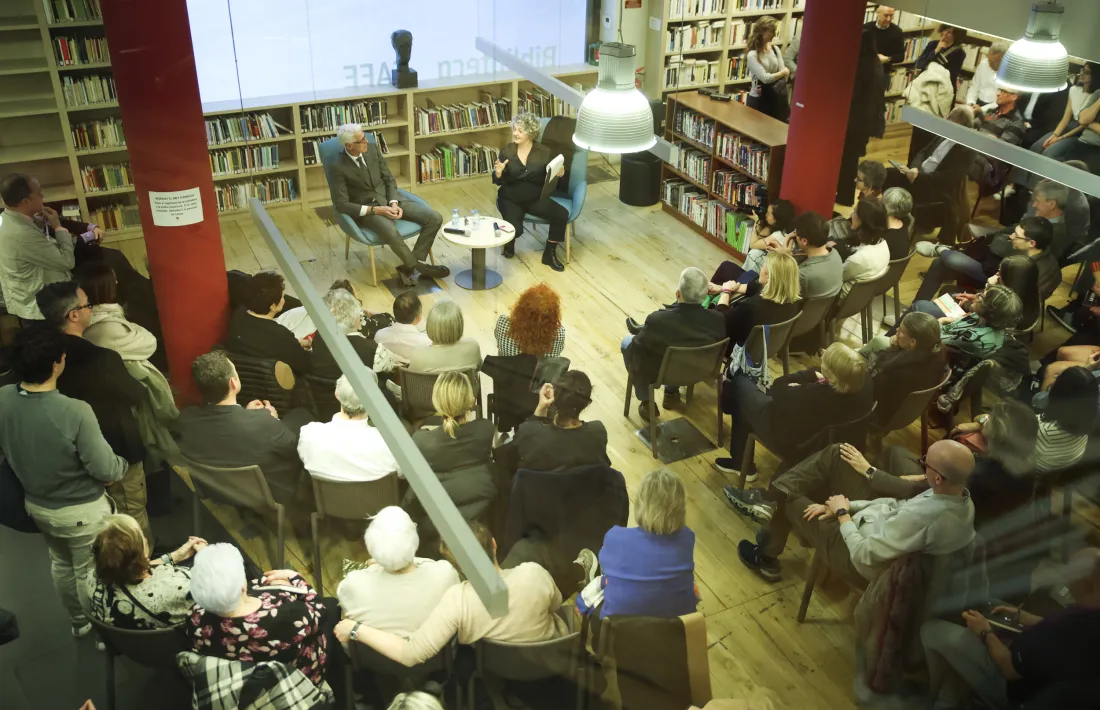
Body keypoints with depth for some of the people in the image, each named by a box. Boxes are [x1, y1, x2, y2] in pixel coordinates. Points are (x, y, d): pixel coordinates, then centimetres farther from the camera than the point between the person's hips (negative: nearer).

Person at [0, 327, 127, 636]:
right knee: (90, 572, 16)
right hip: (80, 510, -6)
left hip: (36, 504, 6)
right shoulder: (75, 412, -35)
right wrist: (123, 466, -4)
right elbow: (105, 469, -25)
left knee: (61, 563, 28)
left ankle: (79, 621, 50)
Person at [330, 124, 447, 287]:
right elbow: (341, 204, -15)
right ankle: (419, 266, -13)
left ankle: (409, 266, -9)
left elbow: (389, 180, 8)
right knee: (391, 232, -39)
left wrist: (394, 203, -12)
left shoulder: (372, 150, 1)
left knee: (434, 218, -12)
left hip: (390, 200, 6)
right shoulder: (339, 167, -13)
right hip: (366, 209, -6)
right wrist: (375, 210, -23)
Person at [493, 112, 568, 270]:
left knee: (562, 214, -21)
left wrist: (558, 175, -20)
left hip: (536, 198, 2)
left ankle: (549, 253, -1)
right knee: (515, 229, -28)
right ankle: (509, 243, 13)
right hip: (510, 198, -1)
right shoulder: (506, 151, -5)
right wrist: (498, 173, -25)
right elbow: (499, 182, -2)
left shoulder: (544, 152, -5)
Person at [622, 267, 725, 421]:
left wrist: (636, 335, 5)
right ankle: (672, 392, 38)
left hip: (658, 375, -4)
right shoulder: (718, 319, -25)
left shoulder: (658, 320, -36)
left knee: (627, 342, 23)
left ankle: (646, 403, 28)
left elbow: (636, 348, -18)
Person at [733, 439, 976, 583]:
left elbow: (863, 555, -30)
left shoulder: (923, 517, -40)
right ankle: (770, 497, 8)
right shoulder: (960, 498, -13)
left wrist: (842, 513, -15)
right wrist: (850, 505, -4)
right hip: (881, 530, 8)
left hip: (857, 556, -8)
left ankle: (765, 558, 35)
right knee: (835, 454, 2)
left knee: (786, 500, 9)